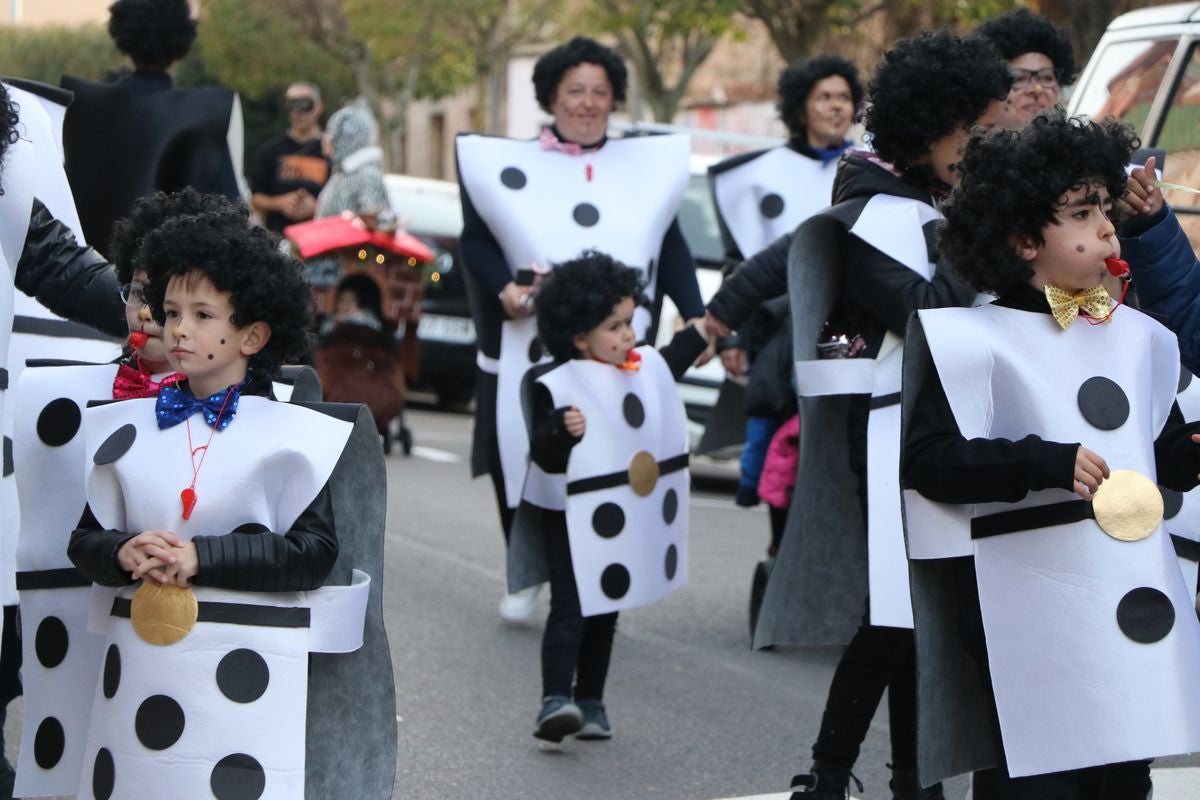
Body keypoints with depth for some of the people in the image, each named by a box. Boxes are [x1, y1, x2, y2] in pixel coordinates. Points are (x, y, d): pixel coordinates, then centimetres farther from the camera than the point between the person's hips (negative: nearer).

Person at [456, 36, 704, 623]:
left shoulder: (644, 166, 13)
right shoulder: (514, 166, 6)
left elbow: (670, 246, 13)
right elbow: (477, 239, 4)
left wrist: (694, 315, 2)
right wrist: (505, 289, -13)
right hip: (528, 355, -1)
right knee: (523, 466, 1)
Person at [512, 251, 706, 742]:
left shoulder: (646, 368, 3)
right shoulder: (557, 388, -16)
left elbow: (675, 359, 24)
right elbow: (544, 459, -19)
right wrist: (562, 432, -37)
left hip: (629, 523, 7)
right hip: (573, 521, -7)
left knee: (605, 613, 12)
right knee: (570, 609, -15)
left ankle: (590, 702, 19)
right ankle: (555, 700, -21)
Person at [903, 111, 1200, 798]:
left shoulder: (1138, 336, 12)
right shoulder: (976, 341, -6)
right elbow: (930, 460, -13)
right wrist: (1046, 463, -22)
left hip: (1139, 602, 6)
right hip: (1035, 611, -6)